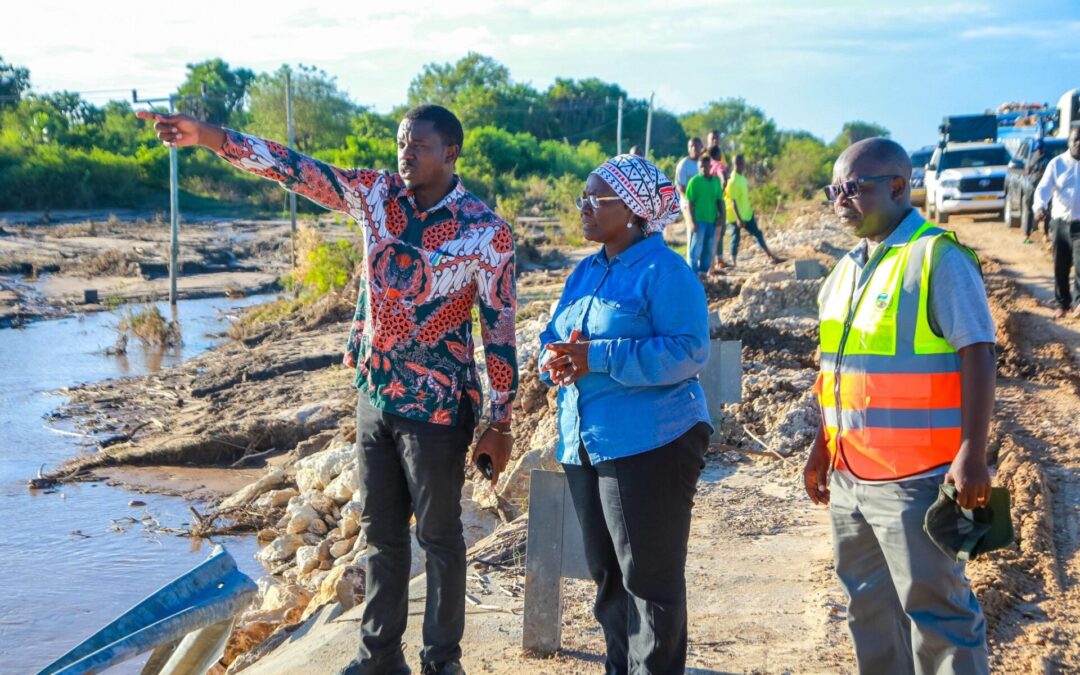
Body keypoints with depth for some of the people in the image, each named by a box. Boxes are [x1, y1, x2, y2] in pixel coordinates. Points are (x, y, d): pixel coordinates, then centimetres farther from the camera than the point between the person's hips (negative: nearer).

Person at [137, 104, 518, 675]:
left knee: (438, 536, 6)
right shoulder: (376, 194, 0)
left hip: (438, 404, -5)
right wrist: (211, 136, -19)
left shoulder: (486, 232, -13)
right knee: (380, 531, 15)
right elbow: (294, 169, -7)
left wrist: (500, 424, -8)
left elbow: (500, 328, -9)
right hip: (375, 394, 5)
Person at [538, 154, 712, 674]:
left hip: (649, 445, -8)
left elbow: (689, 352, -20)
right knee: (606, 574, 17)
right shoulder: (585, 272, 14)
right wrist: (556, 361, -8)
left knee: (649, 577, 0)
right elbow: (553, 338, 17)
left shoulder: (663, 271, -11)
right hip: (584, 446, 8)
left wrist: (599, 357, -24)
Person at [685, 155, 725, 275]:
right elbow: (690, 203, -7)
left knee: (709, 248, 10)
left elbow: (720, 201, 14)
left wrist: (721, 217, 3)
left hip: (712, 220, 5)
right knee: (696, 248, -3)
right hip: (699, 220, -5)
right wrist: (693, 221, -12)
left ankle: (703, 271, 21)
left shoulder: (716, 181, 8)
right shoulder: (694, 181, -6)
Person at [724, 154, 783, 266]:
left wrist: (750, 210, 22)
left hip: (747, 214, 9)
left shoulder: (742, 177, 7)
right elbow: (733, 201, -23)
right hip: (737, 216, -9)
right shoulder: (733, 181, -21)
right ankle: (733, 262, 10)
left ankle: (772, 256, 13)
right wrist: (738, 219, -25)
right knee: (736, 238, 1)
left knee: (757, 233, 9)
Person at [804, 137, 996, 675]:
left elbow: (977, 356, -15)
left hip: (914, 477, -8)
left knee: (933, 607, -1)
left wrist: (972, 454, -22)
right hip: (848, 477, 8)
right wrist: (822, 448, 20)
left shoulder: (938, 258, -11)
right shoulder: (847, 269, 13)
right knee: (868, 605, 16)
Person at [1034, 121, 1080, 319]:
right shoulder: (1057, 163, 0)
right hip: (1060, 223, 2)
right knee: (1060, 266, 9)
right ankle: (1062, 303, 21)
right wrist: (1040, 206, -29)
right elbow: (1043, 188, -10)